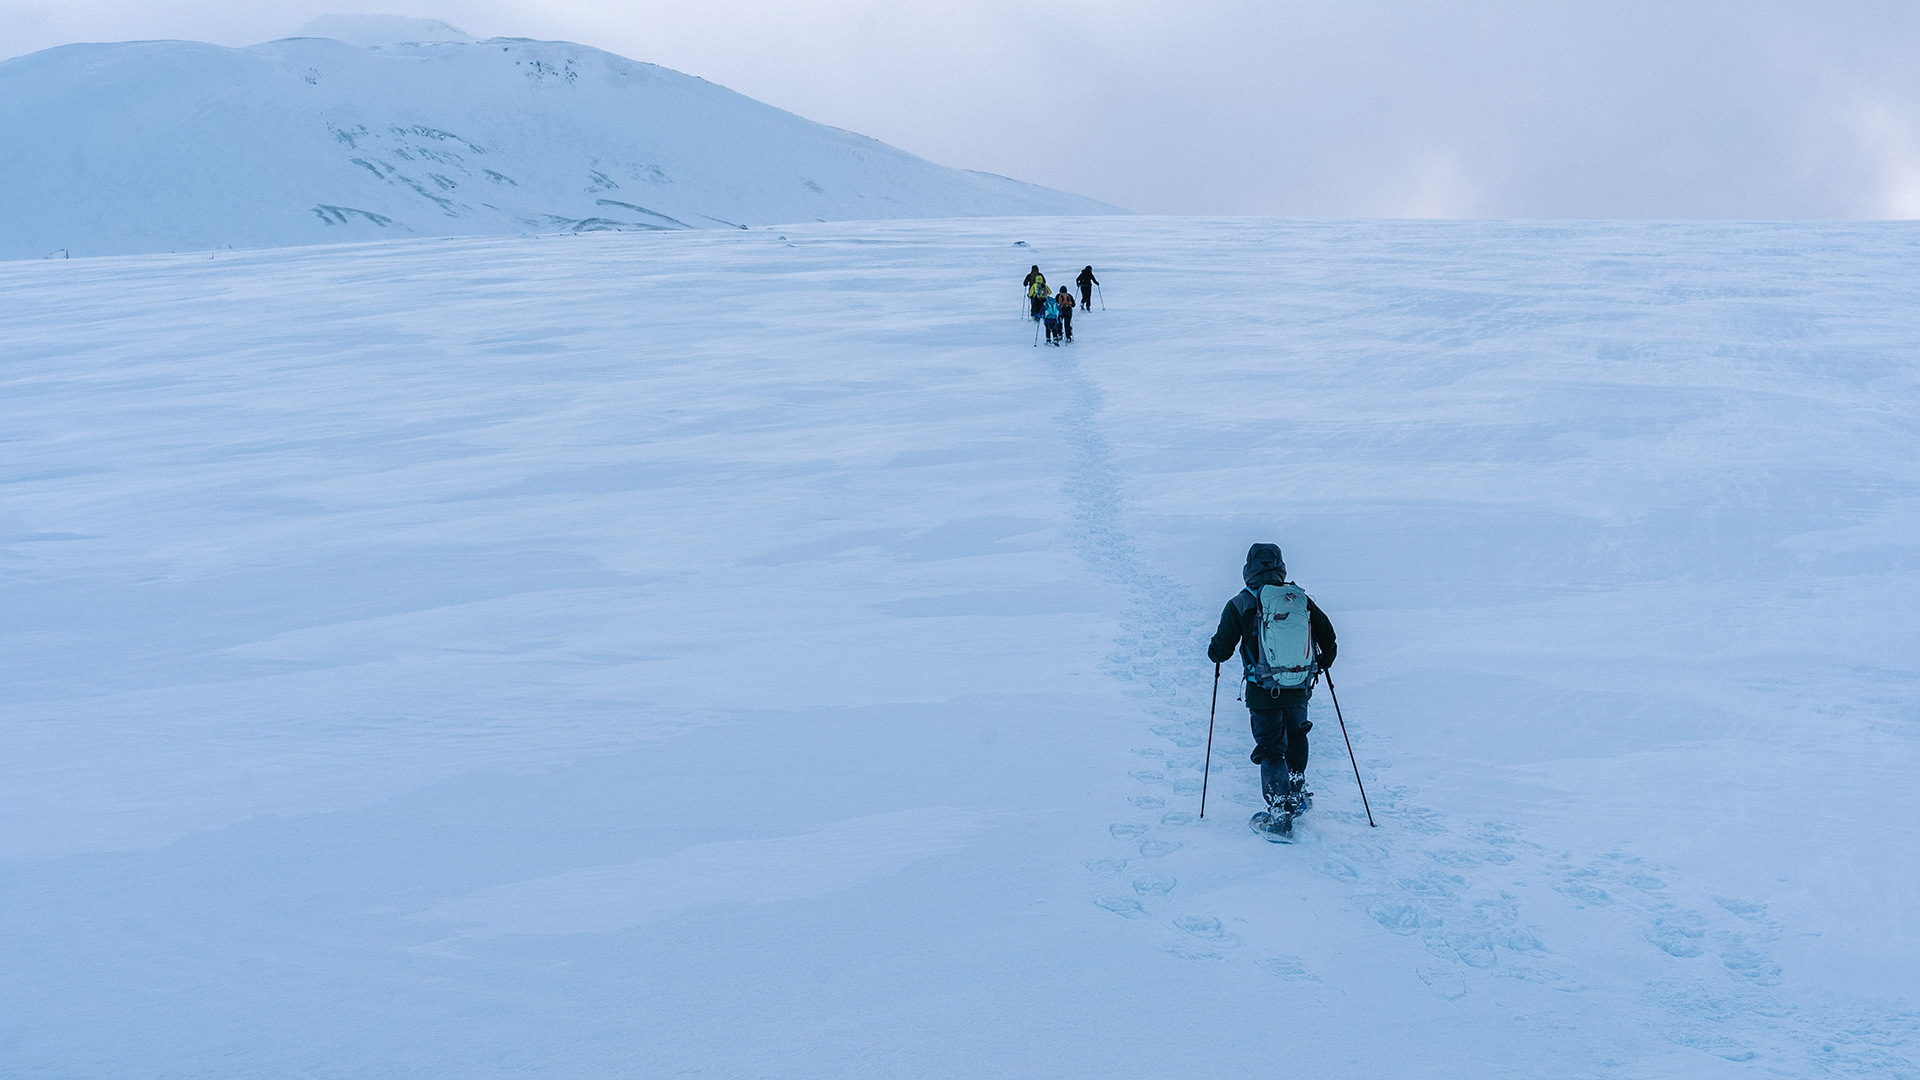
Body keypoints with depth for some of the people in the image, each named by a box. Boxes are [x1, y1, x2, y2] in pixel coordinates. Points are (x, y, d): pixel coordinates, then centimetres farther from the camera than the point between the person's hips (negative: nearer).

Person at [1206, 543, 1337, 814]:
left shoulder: (1240, 604, -7)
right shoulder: (1301, 598, 1)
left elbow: (1220, 651, -4)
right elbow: (1327, 635, 6)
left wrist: (1214, 653, 20)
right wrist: (1323, 662, 26)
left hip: (1263, 692, -3)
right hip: (1299, 690, 3)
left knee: (1270, 749, 5)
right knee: (1296, 738, 26)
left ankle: (1280, 809, -5)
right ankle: (1297, 796, 39)